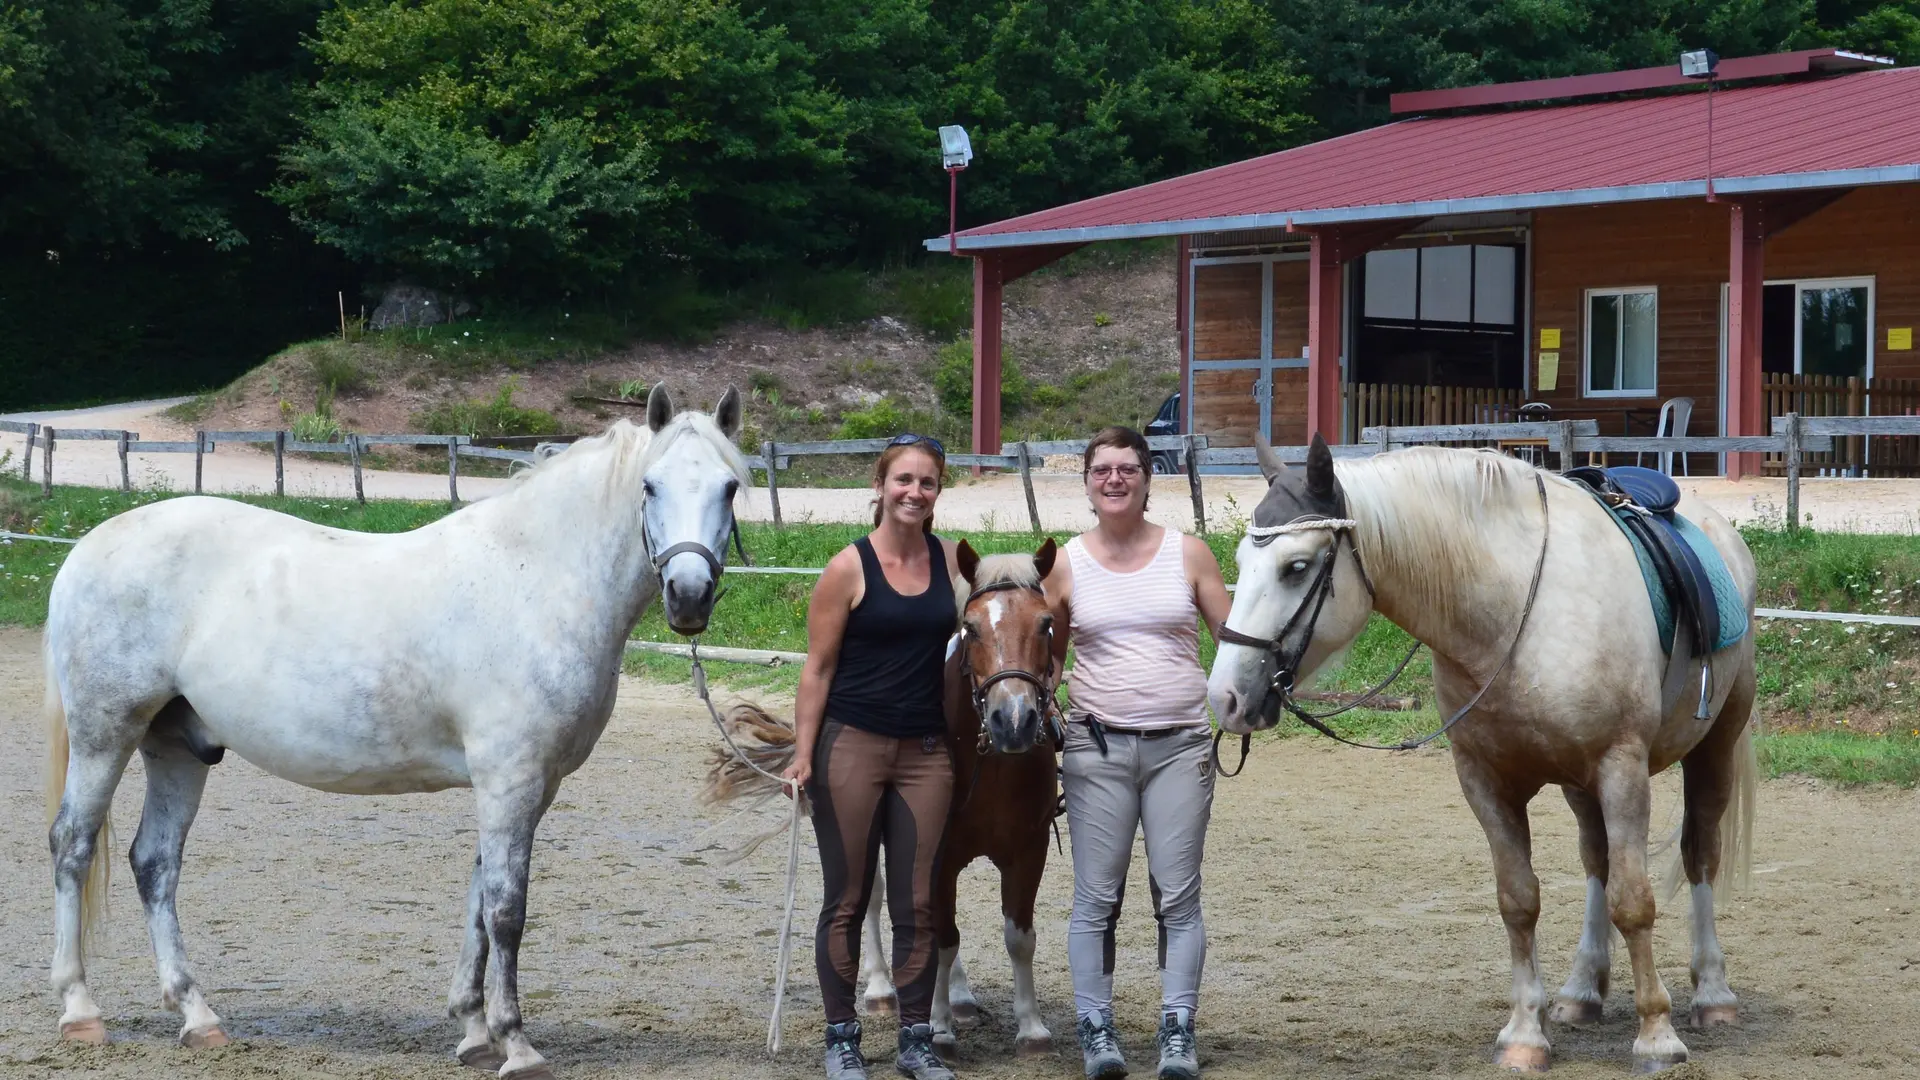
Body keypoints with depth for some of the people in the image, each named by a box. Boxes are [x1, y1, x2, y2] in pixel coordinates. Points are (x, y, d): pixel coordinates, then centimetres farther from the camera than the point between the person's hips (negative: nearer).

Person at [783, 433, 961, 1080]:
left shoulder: (952, 561, 5)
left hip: (926, 751, 3)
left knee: (918, 904, 6)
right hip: (851, 746, -3)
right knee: (847, 900, 5)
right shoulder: (849, 569, -7)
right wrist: (803, 755, -10)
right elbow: (818, 669, -5)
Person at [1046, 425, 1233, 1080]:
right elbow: (1044, 658, 12)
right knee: (1097, 897, 3)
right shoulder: (1068, 565, 3)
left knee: (1178, 896, 0)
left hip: (1180, 745, 0)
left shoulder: (1188, 554, 2)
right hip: (1097, 748, 0)